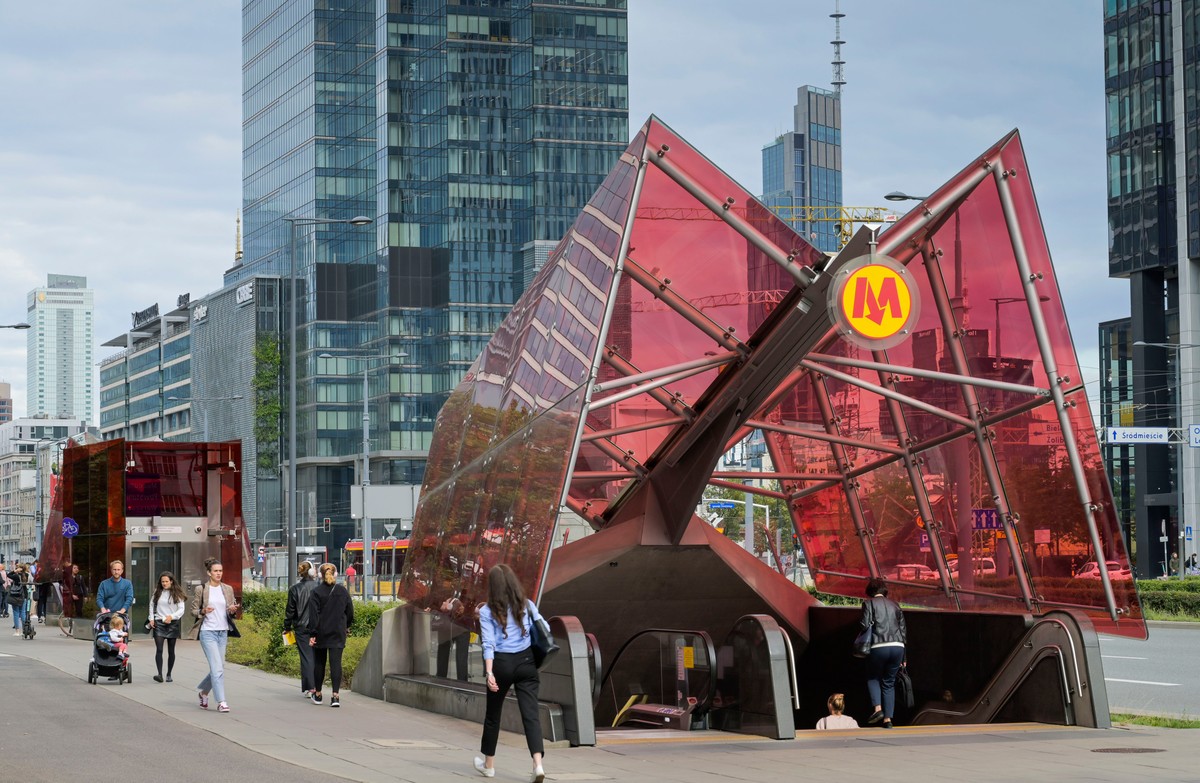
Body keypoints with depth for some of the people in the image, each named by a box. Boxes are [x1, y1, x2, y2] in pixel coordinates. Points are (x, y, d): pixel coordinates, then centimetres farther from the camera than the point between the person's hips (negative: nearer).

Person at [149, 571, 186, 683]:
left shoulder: (177, 594, 0)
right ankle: (160, 674, -21)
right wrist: (151, 618, 7)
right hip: (159, 623, 0)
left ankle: (169, 675, 17)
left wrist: (171, 616, -19)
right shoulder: (157, 592, 7)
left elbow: (181, 609, -4)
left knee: (171, 651, 6)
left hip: (172, 623, 0)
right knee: (159, 649, -13)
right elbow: (152, 605, 18)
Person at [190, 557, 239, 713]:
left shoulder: (228, 589, 10)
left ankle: (203, 691, 34)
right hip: (208, 632, -5)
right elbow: (193, 611, 3)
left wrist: (233, 610, -8)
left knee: (217, 668, 8)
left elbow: (232, 611, 15)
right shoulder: (201, 589, -2)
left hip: (223, 632, 5)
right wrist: (203, 611, -18)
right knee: (217, 668, -13)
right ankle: (221, 702, -11)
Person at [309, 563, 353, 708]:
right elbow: (350, 612, 8)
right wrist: (346, 627, 24)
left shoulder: (316, 592, -7)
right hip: (338, 633, 1)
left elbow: (314, 614, -11)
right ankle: (335, 695, -14)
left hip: (321, 632, -1)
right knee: (336, 663, -3)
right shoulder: (342, 591, 1)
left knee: (319, 663, 12)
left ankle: (317, 694, 22)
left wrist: (313, 634, -9)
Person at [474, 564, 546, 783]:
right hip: (526, 662, 1)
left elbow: (489, 644, -12)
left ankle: (488, 764, 30)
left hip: (502, 664, -1)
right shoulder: (527, 605, 4)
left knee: (493, 714, 16)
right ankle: (538, 763, -22)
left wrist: (489, 672, -18)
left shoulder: (487, 611, -3)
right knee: (530, 714, -4)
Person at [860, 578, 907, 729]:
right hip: (898, 646, 4)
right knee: (889, 683, 12)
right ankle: (888, 719, 5)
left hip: (879, 647, -4)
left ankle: (878, 708, -5)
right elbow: (903, 629, 16)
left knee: (873, 678, 16)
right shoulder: (894, 605, 18)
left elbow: (865, 625, -9)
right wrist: (903, 657, 19)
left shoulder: (869, 603, 4)